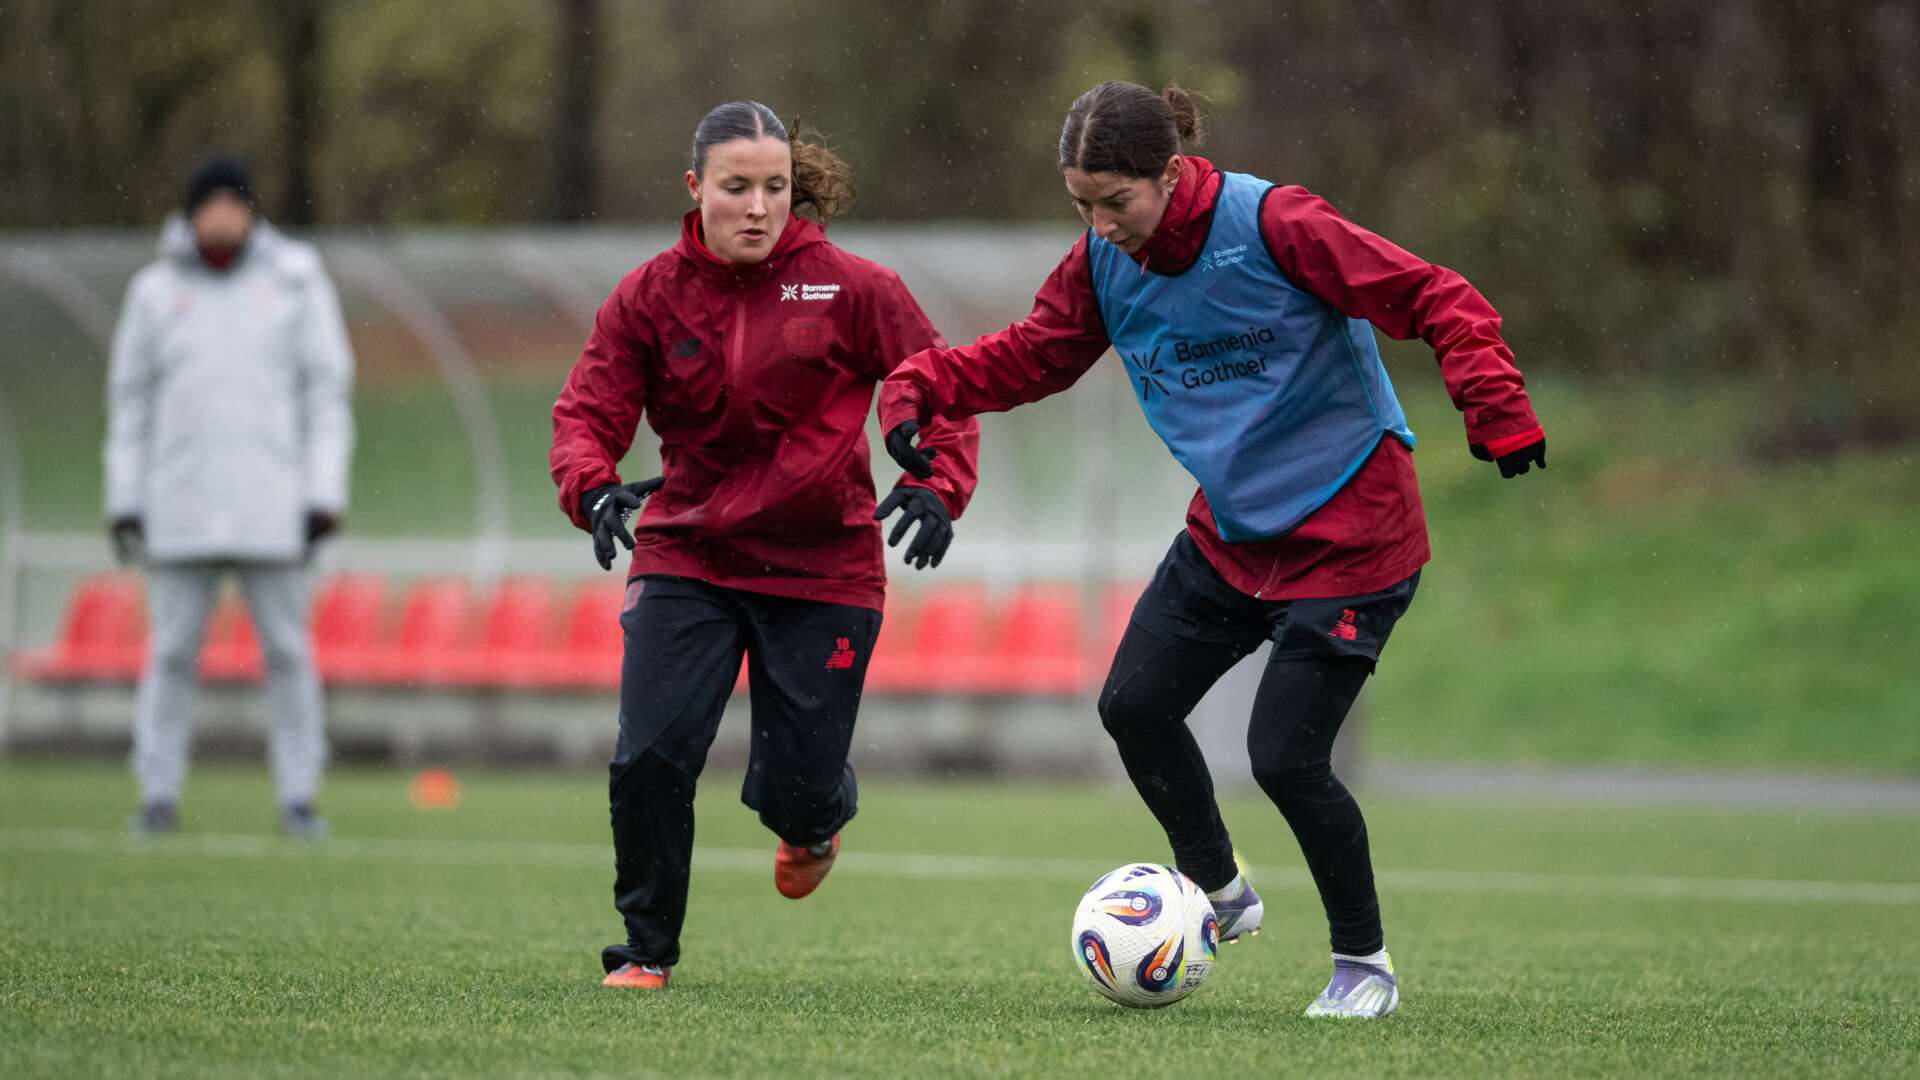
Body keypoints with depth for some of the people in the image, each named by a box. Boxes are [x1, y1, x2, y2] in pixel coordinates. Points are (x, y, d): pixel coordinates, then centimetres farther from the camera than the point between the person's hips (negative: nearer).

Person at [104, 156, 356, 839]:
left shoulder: (296, 282, 4)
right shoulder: (156, 291, 7)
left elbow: (327, 392, 3)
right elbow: (130, 399, 11)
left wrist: (323, 496, -4)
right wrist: (124, 501, 6)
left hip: (271, 505, -1)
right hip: (180, 508, 1)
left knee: (287, 649, -2)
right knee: (172, 651, 0)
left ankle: (298, 796, 3)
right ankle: (159, 794, 6)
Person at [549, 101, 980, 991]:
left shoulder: (851, 289, -6)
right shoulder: (648, 298, -2)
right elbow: (587, 412, -4)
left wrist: (938, 488, -17)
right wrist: (593, 489, -25)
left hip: (824, 566, -1)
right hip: (685, 557, 1)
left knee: (796, 785, -1)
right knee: (651, 755, -15)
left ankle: (814, 819, 40)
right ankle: (648, 948, 7)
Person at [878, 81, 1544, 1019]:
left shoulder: (1272, 226, -22)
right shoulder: (1103, 263, -2)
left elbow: (1436, 302, -21)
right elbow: (1032, 354, 10)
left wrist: (1496, 412, -32)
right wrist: (923, 387, -7)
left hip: (1349, 534, -7)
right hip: (1230, 534, 7)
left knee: (1284, 755, -11)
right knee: (1133, 706, 2)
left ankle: (1364, 966, 9)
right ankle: (1218, 892, 26)